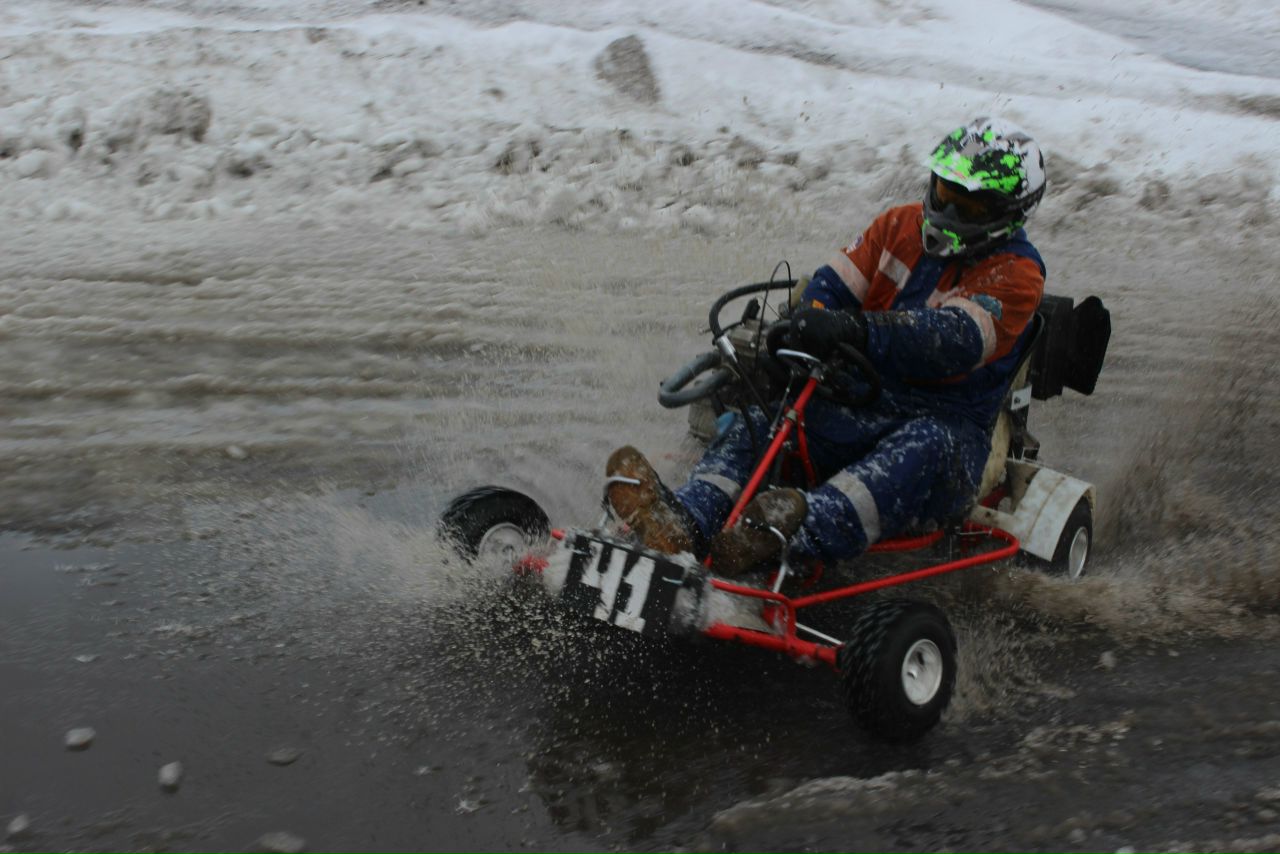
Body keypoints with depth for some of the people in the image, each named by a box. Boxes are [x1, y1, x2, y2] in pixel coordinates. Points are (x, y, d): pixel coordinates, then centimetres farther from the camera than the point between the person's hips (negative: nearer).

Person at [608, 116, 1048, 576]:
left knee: (927, 447, -39)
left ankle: (801, 535, -64)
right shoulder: (902, 225, 11)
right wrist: (804, 325, -23)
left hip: (947, 422, -4)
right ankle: (687, 522, -42)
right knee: (767, 413, -20)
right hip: (867, 402, 5)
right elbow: (834, 283, 1)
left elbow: (956, 339, -26)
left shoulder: (1015, 274, -8)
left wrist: (855, 329, -41)